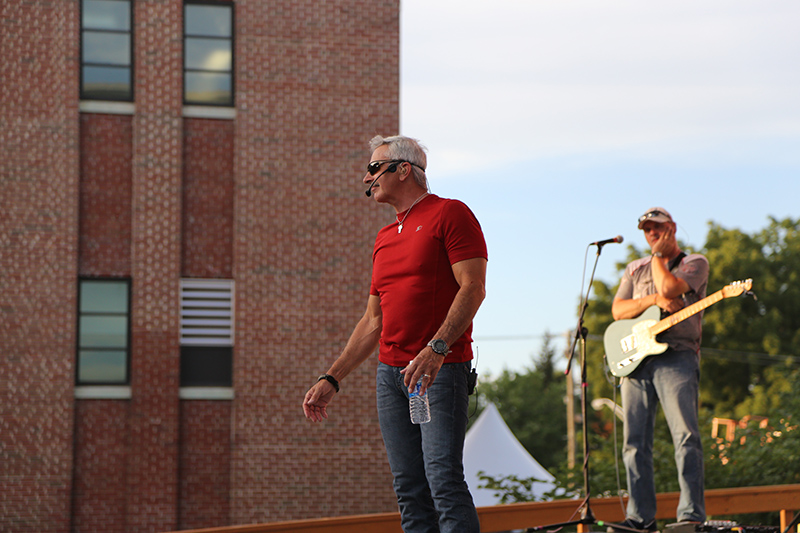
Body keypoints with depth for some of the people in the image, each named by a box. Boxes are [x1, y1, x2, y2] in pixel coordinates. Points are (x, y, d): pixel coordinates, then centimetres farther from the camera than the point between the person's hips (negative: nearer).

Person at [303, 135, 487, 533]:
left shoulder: (449, 214, 0)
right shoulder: (385, 238, 22)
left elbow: (472, 288, -12)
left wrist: (436, 348, -24)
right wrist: (331, 379, 16)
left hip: (442, 368, -7)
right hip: (390, 373, 7)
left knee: (443, 479, -17)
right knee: (410, 490, 2)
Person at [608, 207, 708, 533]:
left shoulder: (694, 263, 7)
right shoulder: (635, 270, 21)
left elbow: (668, 288, -13)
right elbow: (617, 310, 8)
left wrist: (658, 254, 3)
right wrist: (654, 300, -7)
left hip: (677, 357, -5)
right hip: (635, 360, 5)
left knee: (685, 435, -16)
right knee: (634, 441, 1)